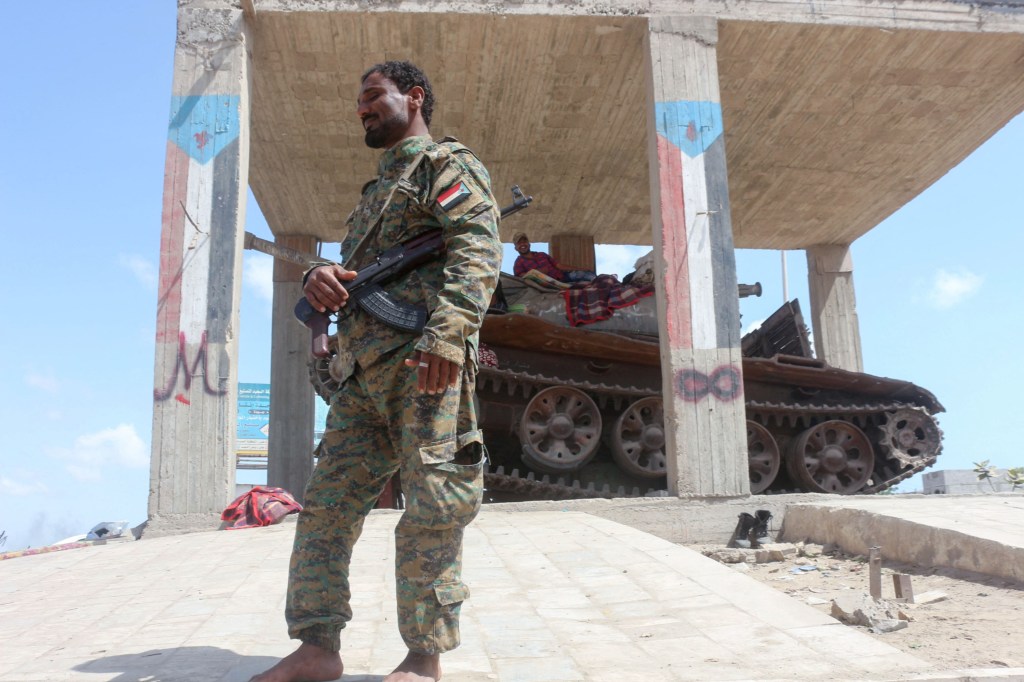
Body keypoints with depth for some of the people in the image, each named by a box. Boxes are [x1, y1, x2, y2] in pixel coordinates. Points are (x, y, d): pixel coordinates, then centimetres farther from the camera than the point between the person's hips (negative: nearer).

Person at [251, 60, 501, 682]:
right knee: (328, 501, 5)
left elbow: (477, 249, -12)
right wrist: (321, 279, 1)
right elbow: (353, 266, 27)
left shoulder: (448, 164, 4)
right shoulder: (378, 189, 31)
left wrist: (447, 332, -28)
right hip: (363, 367, 9)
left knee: (433, 508, -6)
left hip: (425, 361, -9)